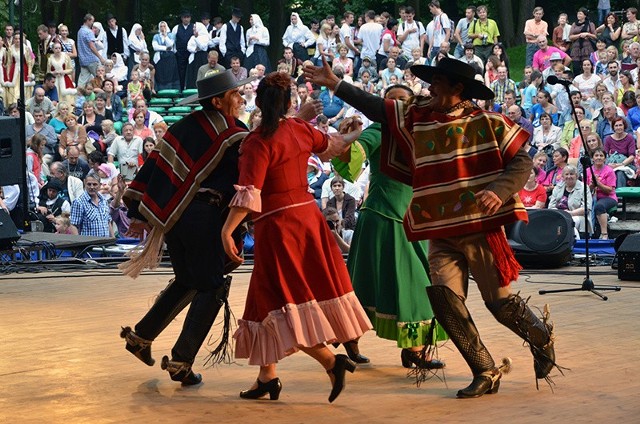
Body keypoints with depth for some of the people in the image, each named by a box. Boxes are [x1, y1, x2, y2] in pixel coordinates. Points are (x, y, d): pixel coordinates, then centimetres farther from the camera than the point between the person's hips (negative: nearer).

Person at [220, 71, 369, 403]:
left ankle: (331, 361, -18)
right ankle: (267, 378, 20)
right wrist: (352, 136, 47)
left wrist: (227, 230, -25)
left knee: (283, 303, -5)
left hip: (277, 226, -7)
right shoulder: (301, 130, 5)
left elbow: (249, 193, -25)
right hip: (308, 216, 7)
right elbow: (329, 142, 26)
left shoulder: (258, 142, -15)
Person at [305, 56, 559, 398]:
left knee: (500, 302, 0)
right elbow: (377, 108, 15)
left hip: (481, 229, -4)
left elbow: (522, 161, -6)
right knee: (443, 296, -11)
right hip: (441, 232, 4)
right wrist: (335, 84, 14)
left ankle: (542, 336, 33)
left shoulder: (486, 122, -5)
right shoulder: (417, 116, 8)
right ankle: (485, 372, 0)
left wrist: (498, 192, -22)